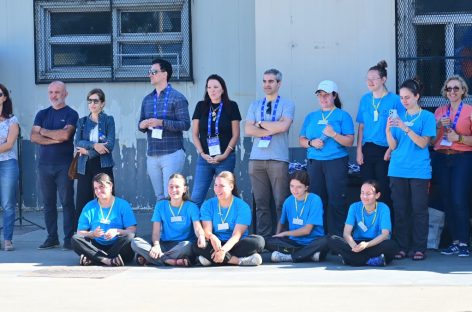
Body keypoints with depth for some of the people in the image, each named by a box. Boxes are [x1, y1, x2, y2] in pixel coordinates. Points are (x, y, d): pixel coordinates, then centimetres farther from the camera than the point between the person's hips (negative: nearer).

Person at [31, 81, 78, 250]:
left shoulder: (71, 114, 1)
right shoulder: (42, 114, 14)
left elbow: (65, 134, -15)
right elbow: (33, 137, 1)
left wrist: (44, 131, -3)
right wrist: (55, 139, -10)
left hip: (64, 165, -4)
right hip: (44, 164, 4)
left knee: (67, 202, -4)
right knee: (48, 202, 6)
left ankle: (69, 238, -2)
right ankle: (52, 237, 11)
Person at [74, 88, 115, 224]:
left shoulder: (108, 120, 4)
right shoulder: (82, 121, 14)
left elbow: (110, 145, -6)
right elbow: (77, 143, 0)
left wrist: (88, 152, -8)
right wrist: (94, 145, -16)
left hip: (103, 166, -3)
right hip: (84, 167, 3)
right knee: (82, 203, -2)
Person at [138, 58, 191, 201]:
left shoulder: (177, 98, -4)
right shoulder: (147, 99, 15)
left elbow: (185, 124, -11)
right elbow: (141, 123, 19)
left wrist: (161, 122, -21)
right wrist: (142, 125, -5)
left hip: (172, 154, -6)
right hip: (152, 156, 6)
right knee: (160, 197, 9)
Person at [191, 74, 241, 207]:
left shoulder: (231, 106, 3)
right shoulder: (201, 106, 9)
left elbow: (235, 135, 1)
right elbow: (195, 134, 9)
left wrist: (225, 155, -8)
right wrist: (202, 154, -4)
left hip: (225, 158, -2)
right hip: (204, 158, 2)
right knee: (196, 197, -3)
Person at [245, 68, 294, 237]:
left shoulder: (287, 105, 6)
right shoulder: (255, 105, 16)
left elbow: (283, 126, -12)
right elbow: (248, 130, 3)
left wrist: (261, 124, -1)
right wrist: (273, 129, -5)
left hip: (278, 159, -3)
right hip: (256, 159, 3)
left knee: (281, 202, -5)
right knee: (261, 203, 3)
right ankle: (263, 238, 5)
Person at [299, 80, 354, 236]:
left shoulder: (342, 115, 4)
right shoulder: (311, 117, 18)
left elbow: (349, 141, -4)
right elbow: (301, 140, 15)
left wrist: (334, 134, -20)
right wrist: (311, 143, -6)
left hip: (336, 162, -4)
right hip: (314, 163, 4)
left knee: (336, 201, -9)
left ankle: (337, 237, -6)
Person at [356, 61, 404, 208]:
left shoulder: (394, 100, -5)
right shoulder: (365, 99, 9)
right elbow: (361, 126, 12)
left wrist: (391, 149, -12)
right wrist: (359, 150, 6)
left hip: (384, 151, -4)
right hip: (367, 150, 4)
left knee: (384, 190, -2)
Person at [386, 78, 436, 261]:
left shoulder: (427, 117, 0)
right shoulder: (398, 117, 11)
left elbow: (423, 143, -11)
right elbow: (393, 146, 6)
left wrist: (405, 128, -22)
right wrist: (388, 130, -12)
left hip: (419, 170, -4)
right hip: (398, 169, 4)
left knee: (419, 210, -2)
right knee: (400, 210, 4)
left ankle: (419, 248, 2)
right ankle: (402, 247, 9)